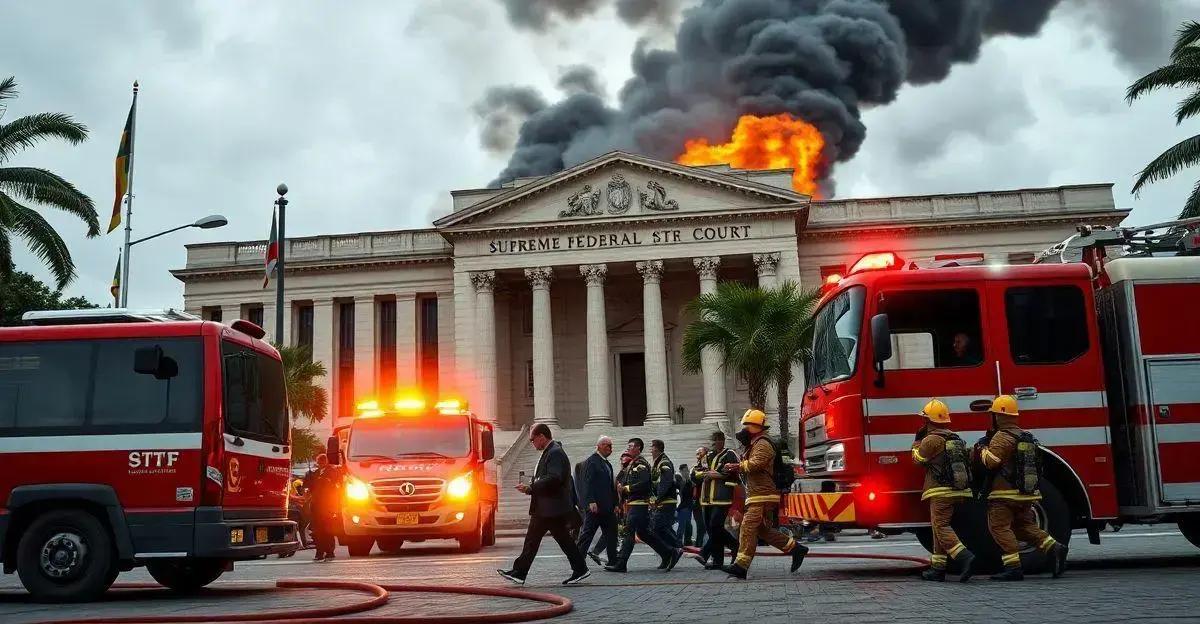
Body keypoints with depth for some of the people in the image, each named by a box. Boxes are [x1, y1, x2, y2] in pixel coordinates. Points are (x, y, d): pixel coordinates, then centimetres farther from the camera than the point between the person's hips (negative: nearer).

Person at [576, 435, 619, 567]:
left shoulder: (607, 464, 20)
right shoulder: (591, 461, -8)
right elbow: (587, 483, -16)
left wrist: (615, 504, 15)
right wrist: (591, 502, -23)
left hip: (607, 507, 9)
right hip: (594, 506, -9)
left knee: (611, 534, 9)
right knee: (587, 533, -5)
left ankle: (613, 561, 14)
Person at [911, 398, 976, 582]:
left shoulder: (931, 439, -10)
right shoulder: (956, 438, 15)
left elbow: (917, 459, 4)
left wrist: (917, 441, 19)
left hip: (941, 491, -8)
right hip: (959, 491, 8)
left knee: (941, 527, -9)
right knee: (940, 527, 14)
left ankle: (964, 557, -27)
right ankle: (938, 568, 15)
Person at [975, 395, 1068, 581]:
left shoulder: (1002, 437, -14)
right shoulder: (1025, 436, 15)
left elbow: (990, 461, -21)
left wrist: (982, 448, -1)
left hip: (1005, 492, -9)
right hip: (1025, 493, 9)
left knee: (999, 527, -4)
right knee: (1025, 526, 17)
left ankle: (1013, 567, -9)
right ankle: (1054, 548, 0)